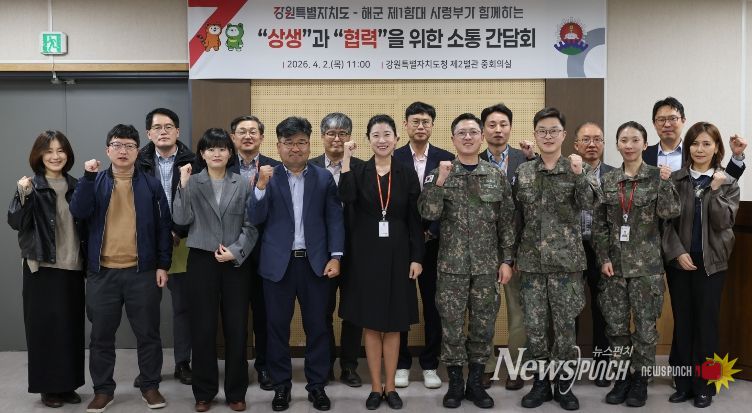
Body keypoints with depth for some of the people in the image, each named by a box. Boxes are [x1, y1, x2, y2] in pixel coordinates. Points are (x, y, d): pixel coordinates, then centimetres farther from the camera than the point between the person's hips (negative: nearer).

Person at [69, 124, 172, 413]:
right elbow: (78, 212, -11)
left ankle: (150, 386, 20)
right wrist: (88, 177, -20)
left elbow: (164, 227, 3)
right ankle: (103, 389, 22)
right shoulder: (95, 182, 6)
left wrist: (163, 265, -2)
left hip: (142, 271, -1)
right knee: (101, 336, 9)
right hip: (102, 272, 1)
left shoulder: (150, 185, 3)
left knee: (148, 333, 6)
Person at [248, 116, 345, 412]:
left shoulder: (324, 177, 4)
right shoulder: (267, 177, 2)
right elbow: (255, 219, -5)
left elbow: (334, 219, 3)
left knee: (317, 326, 8)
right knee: (277, 327, 8)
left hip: (315, 262, 1)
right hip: (278, 263, 0)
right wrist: (261, 185, -19)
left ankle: (317, 385, 22)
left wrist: (335, 256, -7)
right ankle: (281, 385, 22)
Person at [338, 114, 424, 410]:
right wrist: (346, 159, -22)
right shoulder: (358, 171, 1)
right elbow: (346, 198, -20)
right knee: (370, 323, 7)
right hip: (366, 254, 0)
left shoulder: (407, 174, 3)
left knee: (393, 324, 8)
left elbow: (415, 220, 2)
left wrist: (416, 258, -3)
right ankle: (375, 387, 20)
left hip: (397, 255, 0)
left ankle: (390, 387, 21)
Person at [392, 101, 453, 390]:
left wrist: (432, 232, -10)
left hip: (434, 242, 1)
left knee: (433, 304, 7)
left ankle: (430, 365, 19)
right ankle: (402, 363, 19)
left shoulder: (446, 159, 2)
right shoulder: (393, 159, 0)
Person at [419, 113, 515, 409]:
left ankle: (476, 383, 23)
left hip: (488, 265, 2)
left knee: (483, 325, 8)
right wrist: (440, 180, -22)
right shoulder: (439, 174, -1)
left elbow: (507, 222, 5)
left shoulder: (496, 176, 4)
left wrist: (506, 260, 1)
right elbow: (428, 213, -13)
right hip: (452, 264, -1)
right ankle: (455, 383, 20)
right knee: (451, 325, 5)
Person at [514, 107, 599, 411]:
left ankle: (564, 385, 20)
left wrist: (578, 175, -31)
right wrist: (511, 255, 9)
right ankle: (541, 383, 22)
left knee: (565, 325, 5)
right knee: (534, 326, 7)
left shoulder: (578, 168, 1)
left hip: (566, 260, -2)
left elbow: (588, 203, -15)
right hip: (531, 261, 2)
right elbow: (516, 218, 10)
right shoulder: (523, 172, 7)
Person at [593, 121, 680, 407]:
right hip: (615, 263, 3)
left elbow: (670, 212, -12)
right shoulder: (608, 180, 6)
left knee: (645, 325, 4)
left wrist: (665, 182, -20)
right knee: (616, 324, 8)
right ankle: (622, 378, 22)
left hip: (646, 263, -3)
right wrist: (604, 258, -1)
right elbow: (600, 224, 6)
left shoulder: (657, 176, -1)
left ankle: (640, 380, 18)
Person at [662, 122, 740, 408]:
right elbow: (666, 222, -1)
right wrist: (678, 253, -10)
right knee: (682, 322, 7)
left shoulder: (728, 183, 1)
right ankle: (684, 384, 17)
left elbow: (723, 223, -10)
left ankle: (703, 386, 14)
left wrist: (715, 190, -19)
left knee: (706, 323, 3)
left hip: (711, 262, -1)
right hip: (679, 260, 1)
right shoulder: (675, 180, 2)